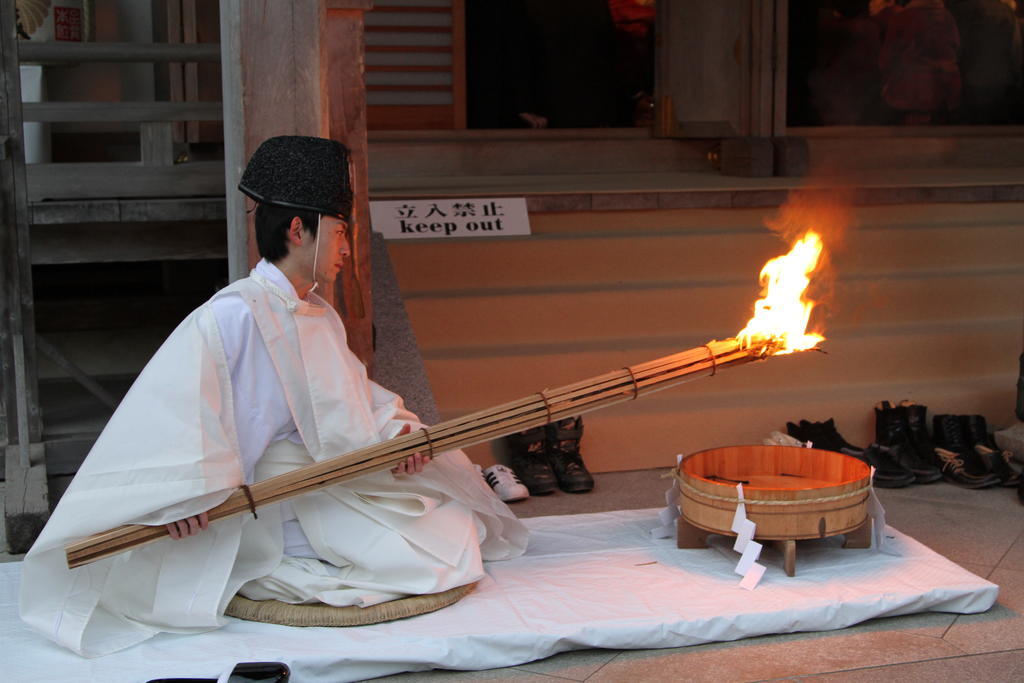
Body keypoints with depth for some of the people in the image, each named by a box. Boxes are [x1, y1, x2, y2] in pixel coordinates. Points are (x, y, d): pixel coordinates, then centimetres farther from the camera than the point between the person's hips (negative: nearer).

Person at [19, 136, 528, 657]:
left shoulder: (320, 318, 15)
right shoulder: (234, 315, -17)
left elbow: (359, 399, 18)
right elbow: (168, 396, -26)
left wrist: (396, 431, -3)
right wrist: (183, 490, -35)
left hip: (340, 481, 9)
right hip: (273, 509, -9)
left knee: (457, 532, 5)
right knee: (439, 557, -14)